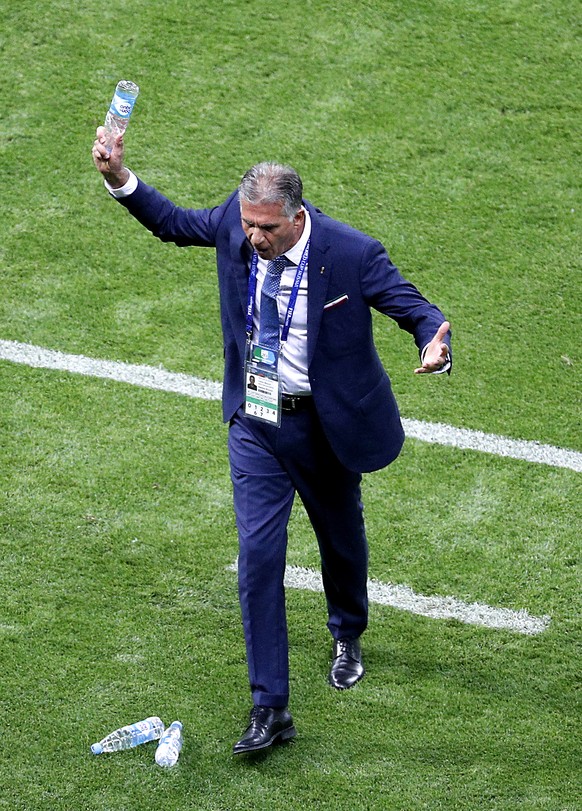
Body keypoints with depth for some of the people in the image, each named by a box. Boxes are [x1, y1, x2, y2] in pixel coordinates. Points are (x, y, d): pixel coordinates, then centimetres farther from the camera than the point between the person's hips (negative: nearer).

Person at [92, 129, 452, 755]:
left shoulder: (352, 254, -23)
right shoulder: (235, 221, -12)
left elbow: (415, 308, -18)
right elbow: (175, 223, 7)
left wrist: (435, 346, -42)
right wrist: (118, 179, -5)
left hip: (324, 423, -2)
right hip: (255, 423, 2)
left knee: (340, 537, 21)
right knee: (258, 555, -6)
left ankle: (347, 637, 53)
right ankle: (270, 707, 0)